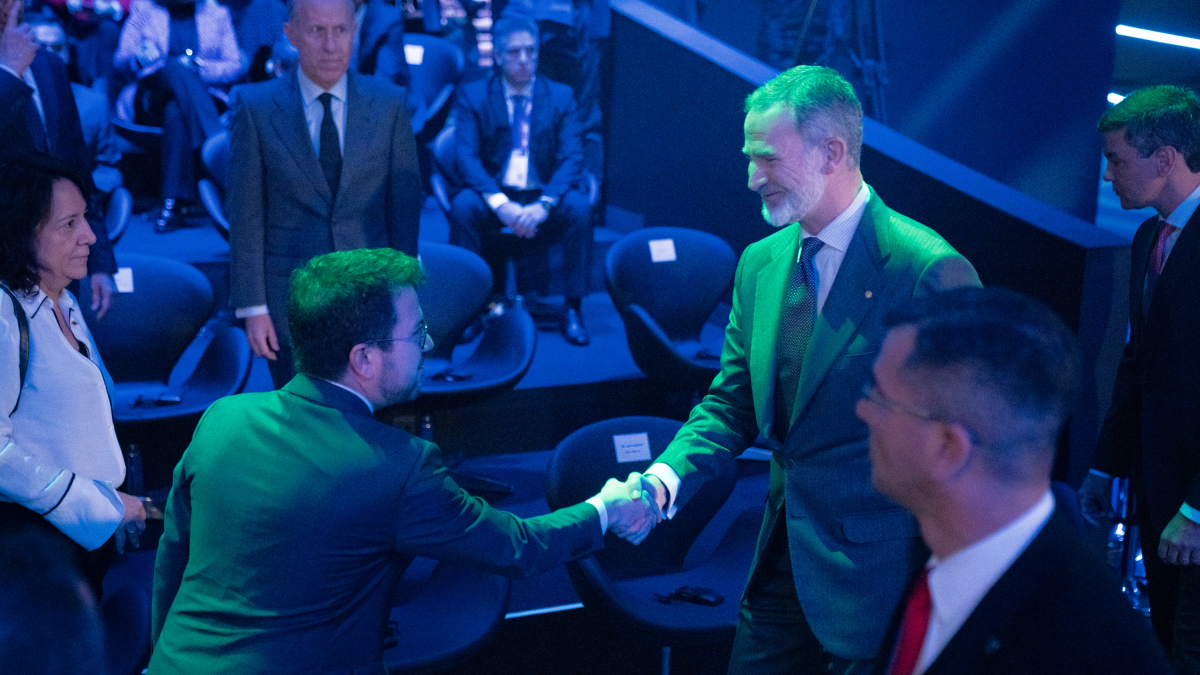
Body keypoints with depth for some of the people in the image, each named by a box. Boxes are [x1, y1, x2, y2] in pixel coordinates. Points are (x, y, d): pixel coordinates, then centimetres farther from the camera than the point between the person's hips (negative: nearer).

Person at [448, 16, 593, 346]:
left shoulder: (561, 96, 7)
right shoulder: (473, 95, 4)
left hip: (544, 198, 1)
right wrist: (500, 204, -26)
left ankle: (573, 309, -22)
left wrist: (543, 204, -24)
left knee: (579, 207, -31)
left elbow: (572, 157, -4)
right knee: (463, 205, -33)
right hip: (493, 194, -1)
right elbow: (466, 157, -8)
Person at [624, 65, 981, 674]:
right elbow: (731, 403, 10)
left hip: (874, 577, -6)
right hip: (779, 562, 7)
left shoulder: (930, 271, -18)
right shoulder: (760, 263, 6)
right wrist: (664, 478, -8)